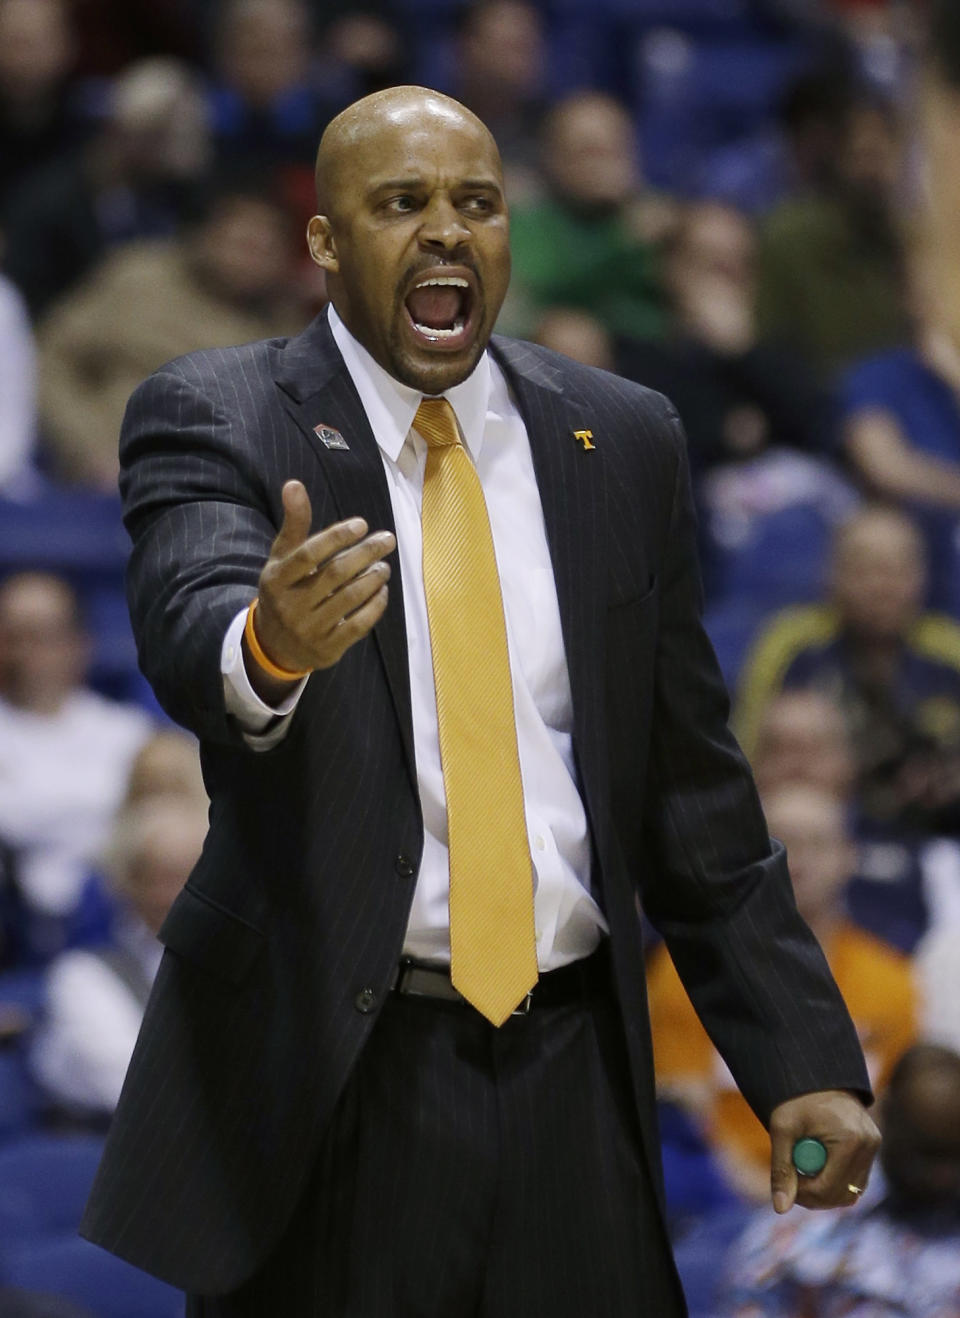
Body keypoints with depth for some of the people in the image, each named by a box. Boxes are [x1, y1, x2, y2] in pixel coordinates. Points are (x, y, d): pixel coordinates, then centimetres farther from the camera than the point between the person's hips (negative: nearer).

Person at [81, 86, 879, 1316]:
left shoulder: (622, 441, 10)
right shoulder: (215, 420, -2)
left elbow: (692, 789, 12)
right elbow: (188, 626, -24)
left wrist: (800, 1059, 6)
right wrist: (266, 645, -48)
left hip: (574, 1076, 3)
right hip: (329, 1078, -3)